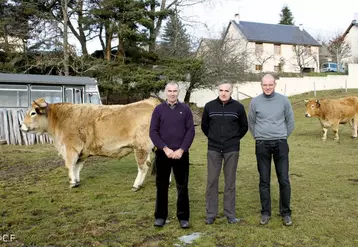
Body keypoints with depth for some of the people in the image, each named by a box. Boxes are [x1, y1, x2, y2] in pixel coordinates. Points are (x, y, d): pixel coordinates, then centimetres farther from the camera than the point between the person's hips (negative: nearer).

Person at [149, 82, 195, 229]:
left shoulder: (185, 109, 3)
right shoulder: (158, 109, 3)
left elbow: (191, 131, -1)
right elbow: (153, 132, -1)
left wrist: (181, 150, -11)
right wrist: (165, 149, -11)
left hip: (181, 154, 0)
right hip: (163, 153, 1)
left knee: (182, 186, 5)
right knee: (161, 186, 8)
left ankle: (183, 217, 16)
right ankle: (160, 216, 20)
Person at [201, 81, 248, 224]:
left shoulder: (238, 107, -2)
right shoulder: (209, 106, 0)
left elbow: (244, 126, 11)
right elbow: (204, 125, 13)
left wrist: (235, 138, 9)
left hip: (232, 150, -1)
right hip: (213, 149, 1)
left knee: (230, 181, 6)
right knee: (212, 180, 3)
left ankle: (230, 214, 16)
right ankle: (211, 214, 13)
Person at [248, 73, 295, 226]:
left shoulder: (283, 100, 0)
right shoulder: (255, 102, 1)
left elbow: (290, 122, 9)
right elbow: (251, 123, 12)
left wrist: (282, 137, 10)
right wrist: (259, 138, 11)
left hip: (280, 144, 0)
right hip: (262, 145, 1)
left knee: (284, 180, 1)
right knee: (264, 181, 6)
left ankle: (286, 213, 15)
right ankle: (265, 212, 17)